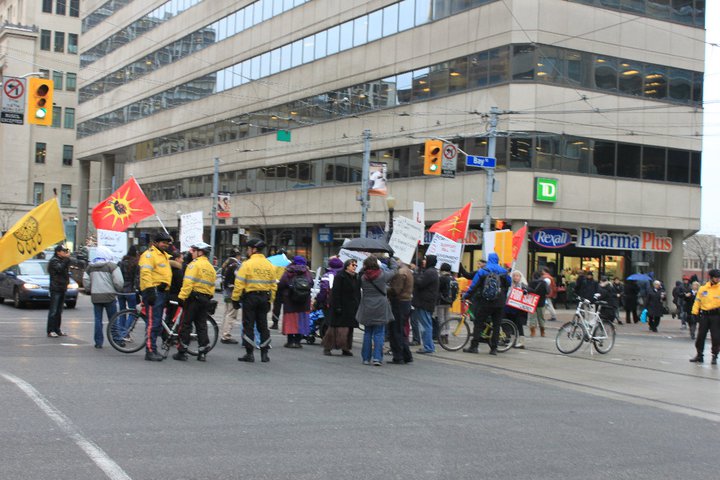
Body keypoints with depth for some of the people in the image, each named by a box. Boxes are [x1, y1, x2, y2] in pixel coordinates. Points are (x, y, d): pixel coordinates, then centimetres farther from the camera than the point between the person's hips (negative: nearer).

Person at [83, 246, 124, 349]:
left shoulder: (90, 267, 8)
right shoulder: (112, 266, -7)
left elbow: (85, 281, 8)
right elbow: (119, 282, -11)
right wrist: (118, 290, 7)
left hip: (95, 296, 4)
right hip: (109, 296, -4)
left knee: (98, 319, 8)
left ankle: (98, 342, 7)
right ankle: (117, 340, 7)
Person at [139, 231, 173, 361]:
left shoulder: (165, 255, 22)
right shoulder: (149, 255, -9)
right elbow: (146, 274, -19)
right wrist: (150, 291, -26)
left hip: (162, 292, 10)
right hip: (154, 292, -10)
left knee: (158, 323, 12)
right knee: (153, 323, -11)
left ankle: (153, 350, 18)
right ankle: (150, 351, -10)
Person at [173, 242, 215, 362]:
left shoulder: (194, 264, -8)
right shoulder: (211, 267, 15)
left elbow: (188, 282, -17)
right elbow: (212, 286, 16)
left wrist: (182, 297, -17)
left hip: (193, 298, -7)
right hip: (205, 300, 7)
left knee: (185, 325, 0)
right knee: (202, 326, 11)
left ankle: (182, 352, 0)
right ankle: (202, 353, 9)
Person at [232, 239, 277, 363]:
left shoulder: (247, 264, -9)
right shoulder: (269, 265, 8)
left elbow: (239, 283, -13)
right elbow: (273, 285, 11)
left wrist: (235, 298, -7)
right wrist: (270, 300, 17)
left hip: (250, 297, -5)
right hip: (264, 298, 5)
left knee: (248, 326, 1)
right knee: (263, 326, 12)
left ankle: (249, 354, 0)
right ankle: (264, 354, 13)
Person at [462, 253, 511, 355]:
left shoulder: (482, 271, -2)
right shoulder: (503, 271, 3)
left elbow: (474, 286, -5)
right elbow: (509, 284, 12)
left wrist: (465, 296, 3)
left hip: (484, 302, -1)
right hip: (499, 303, 2)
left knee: (478, 324, 4)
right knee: (496, 325, 7)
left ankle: (474, 346, -1)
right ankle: (494, 348, 5)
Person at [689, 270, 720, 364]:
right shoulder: (702, 289, 6)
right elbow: (697, 301, 9)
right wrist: (695, 313, 3)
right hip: (704, 315, 2)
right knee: (700, 336, 6)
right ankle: (699, 355, 18)